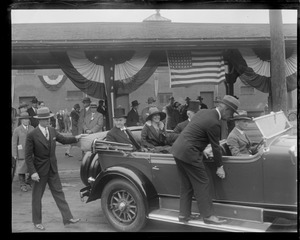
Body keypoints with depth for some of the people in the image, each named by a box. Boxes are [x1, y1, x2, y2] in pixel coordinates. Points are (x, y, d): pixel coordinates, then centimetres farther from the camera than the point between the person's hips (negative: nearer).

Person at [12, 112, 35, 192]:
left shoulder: (32, 128, 5)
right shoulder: (17, 130, -3)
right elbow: (14, 143, -3)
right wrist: (14, 154, -7)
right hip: (21, 153, -3)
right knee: (21, 169, 3)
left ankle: (29, 181, 21)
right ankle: (22, 185, 15)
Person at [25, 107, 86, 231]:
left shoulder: (52, 130, 2)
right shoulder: (32, 135, -15)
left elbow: (64, 139, 16)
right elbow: (28, 156, -14)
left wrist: (75, 138, 1)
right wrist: (32, 172, -19)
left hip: (52, 168, 5)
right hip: (40, 170, -5)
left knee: (59, 193, 8)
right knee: (37, 196, 9)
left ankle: (67, 218, 12)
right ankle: (37, 222, 24)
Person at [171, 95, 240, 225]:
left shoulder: (203, 112, 10)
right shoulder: (213, 123, -17)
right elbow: (216, 146, -9)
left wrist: (200, 150, 24)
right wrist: (220, 167, 1)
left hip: (178, 149, 10)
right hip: (189, 153, -10)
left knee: (186, 185, 17)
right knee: (201, 184, 2)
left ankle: (184, 214, 25)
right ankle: (208, 215, 11)